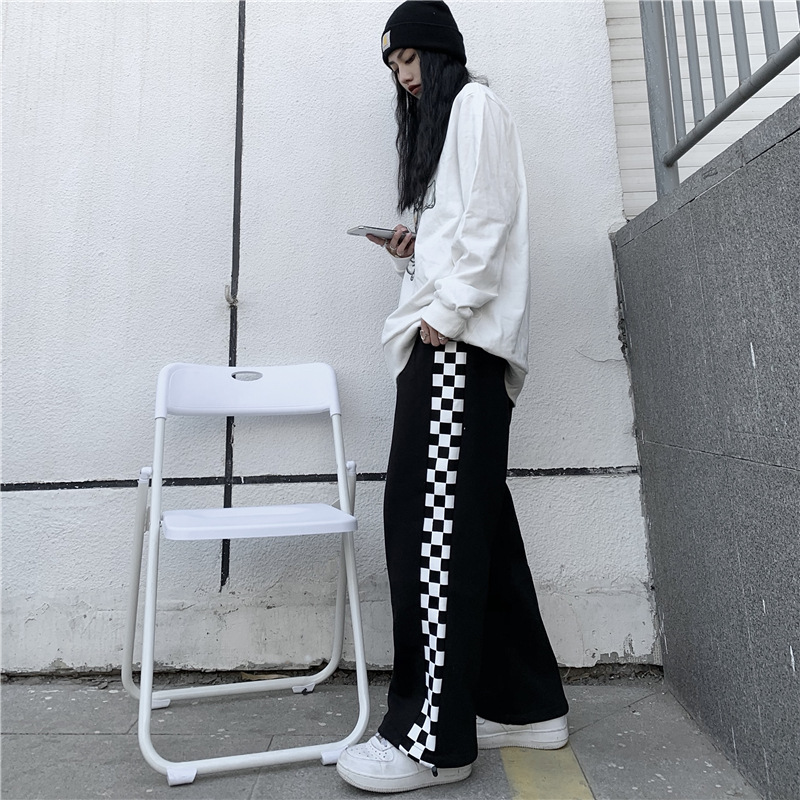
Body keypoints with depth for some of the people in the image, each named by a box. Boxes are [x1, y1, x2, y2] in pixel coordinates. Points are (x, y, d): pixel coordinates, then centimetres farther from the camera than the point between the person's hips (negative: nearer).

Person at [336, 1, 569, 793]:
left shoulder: (476, 104, 8)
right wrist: (412, 251, 12)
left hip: (460, 340, -9)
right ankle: (525, 704, 15)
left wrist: (447, 311, -15)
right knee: (475, 522, 5)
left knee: (431, 521, -13)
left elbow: (488, 218, -8)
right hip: (445, 341, 9)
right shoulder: (437, 125, 34)